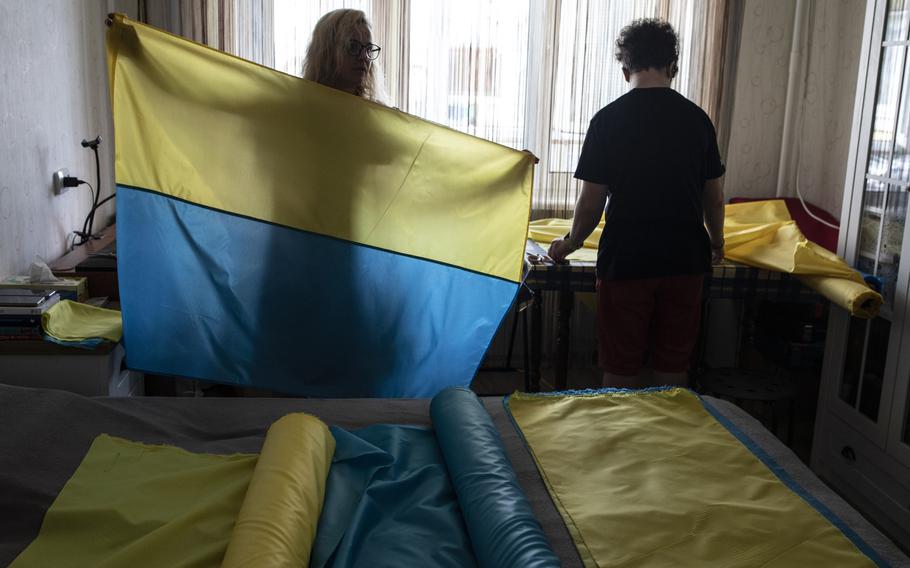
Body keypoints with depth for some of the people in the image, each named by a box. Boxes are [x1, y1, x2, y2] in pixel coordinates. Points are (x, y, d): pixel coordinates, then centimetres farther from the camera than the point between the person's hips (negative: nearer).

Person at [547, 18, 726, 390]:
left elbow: (592, 202, -7)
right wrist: (717, 243, 28)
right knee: (673, 369, 13)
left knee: (621, 373, 8)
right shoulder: (697, 118, 3)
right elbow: (714, 196, 10)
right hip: (685, 261, 3)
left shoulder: (608, 119, -7)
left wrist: (570, 244, 11)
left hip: (626, 261, -3)